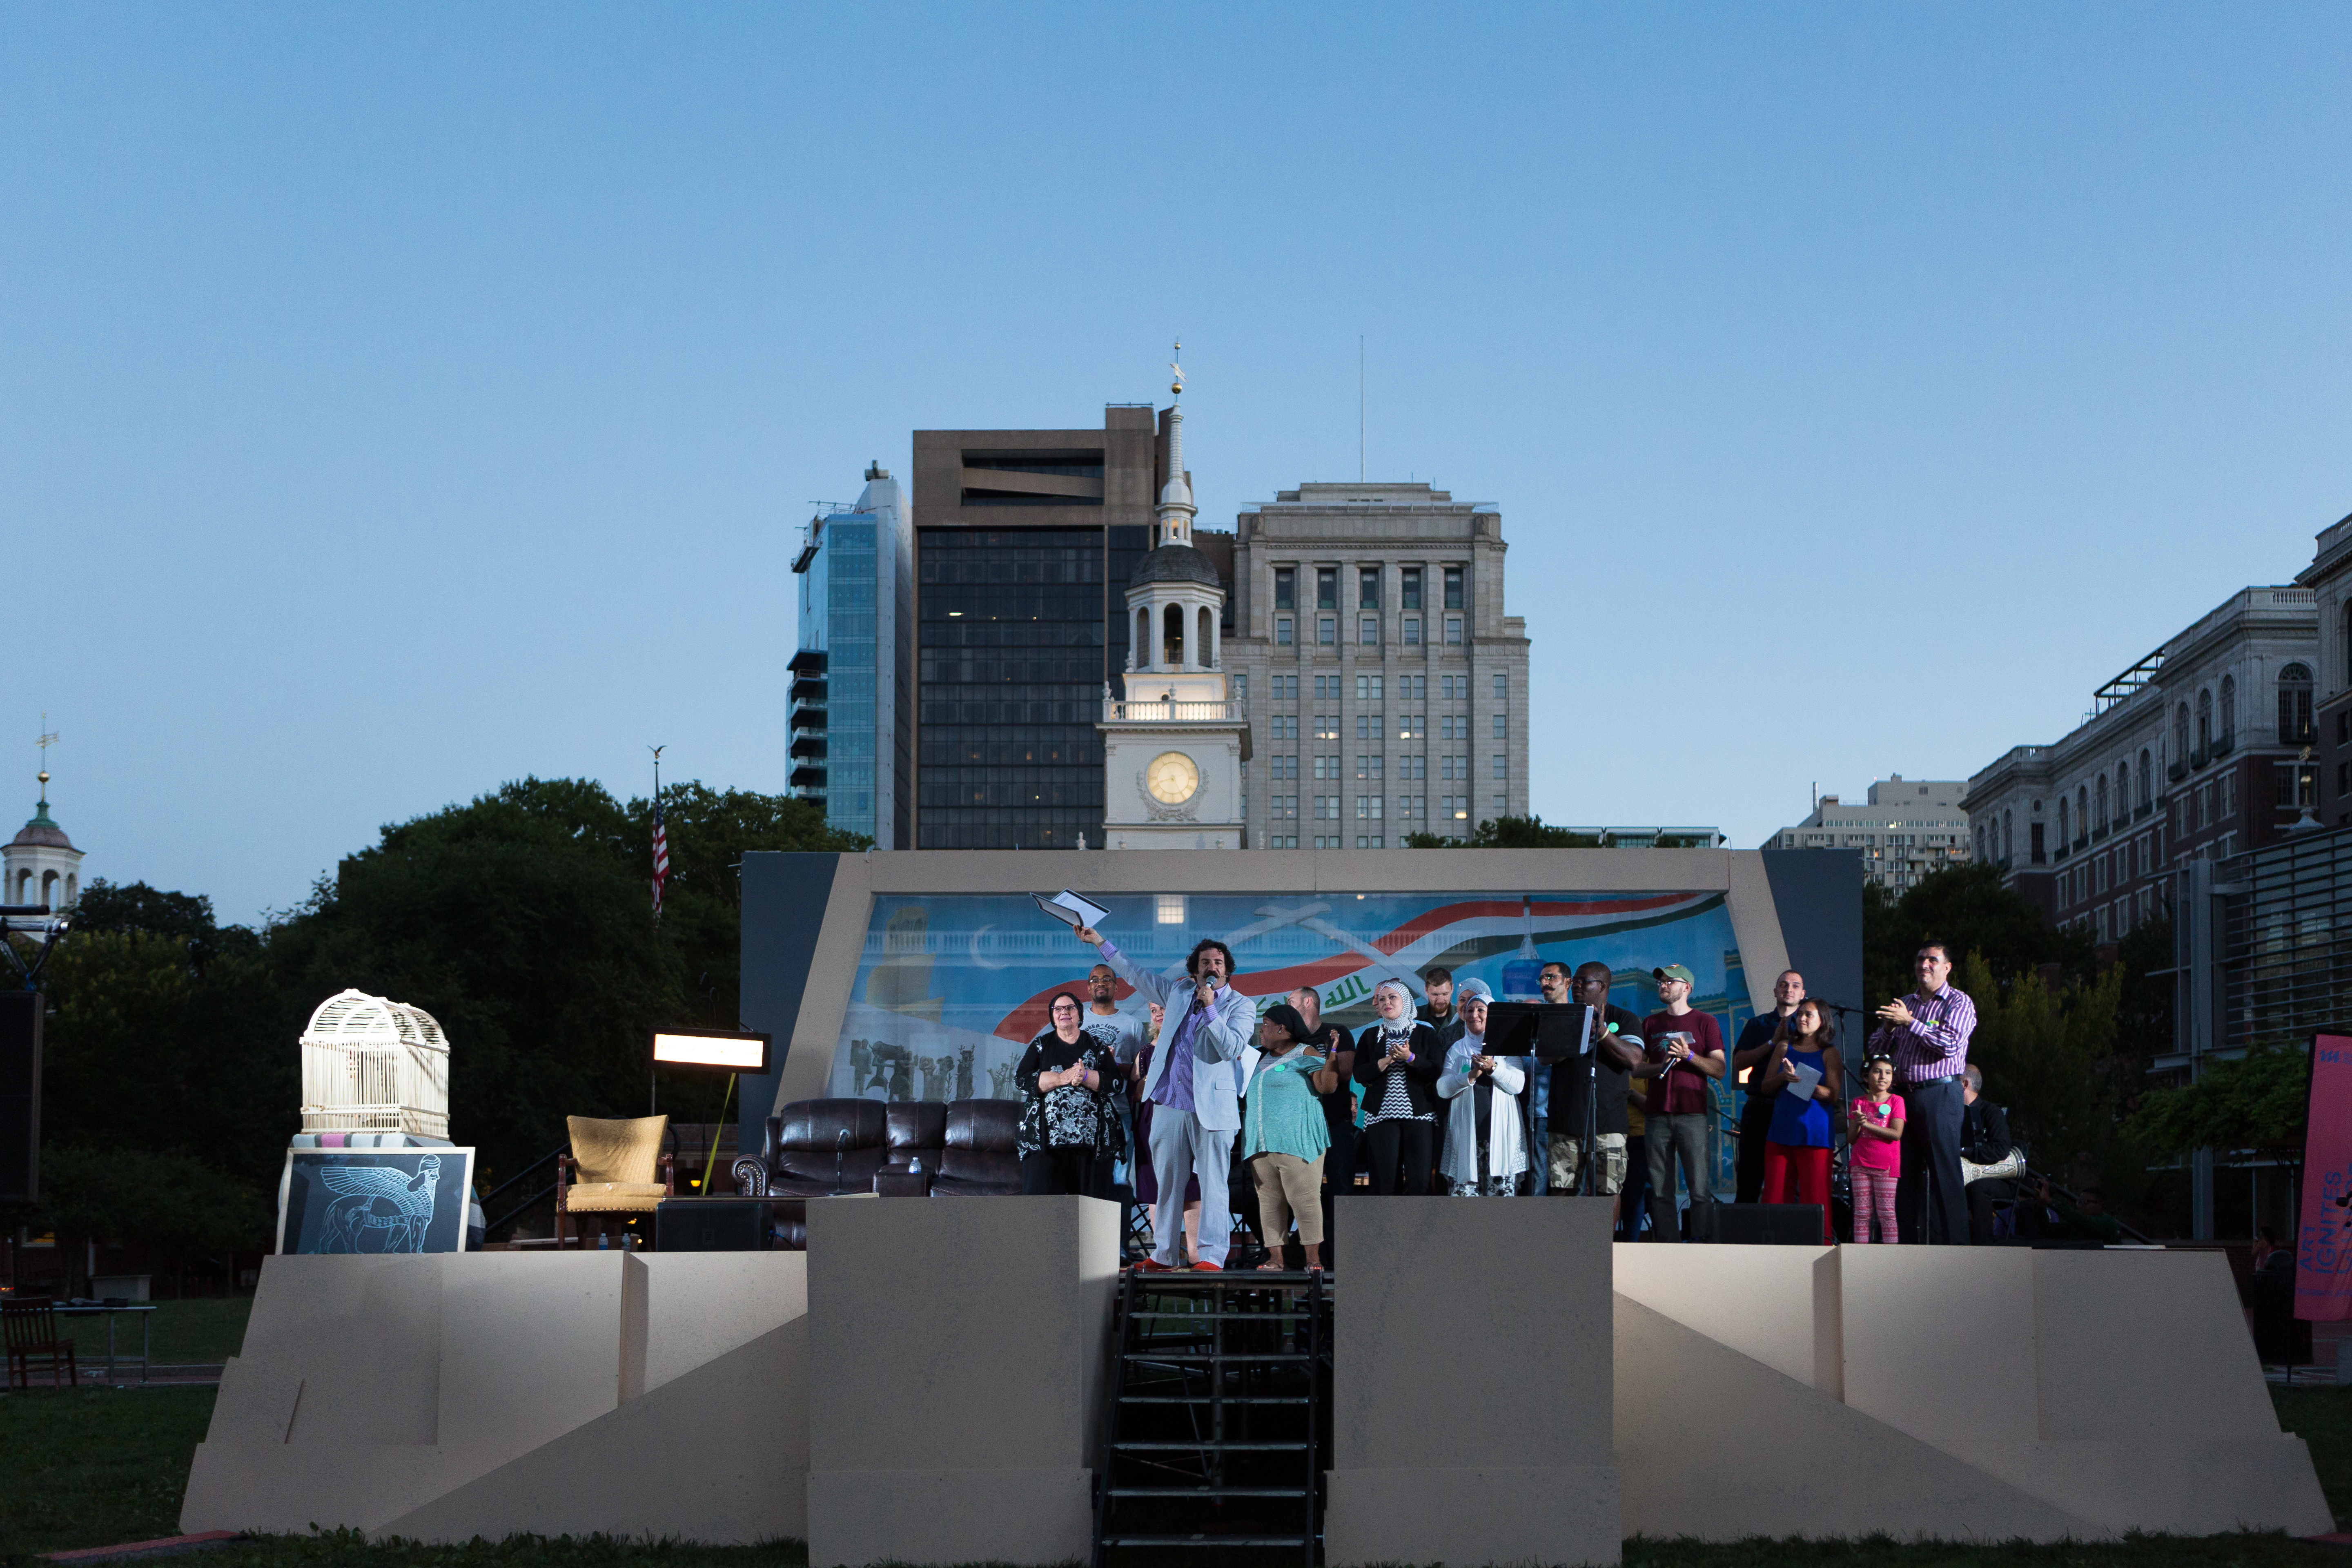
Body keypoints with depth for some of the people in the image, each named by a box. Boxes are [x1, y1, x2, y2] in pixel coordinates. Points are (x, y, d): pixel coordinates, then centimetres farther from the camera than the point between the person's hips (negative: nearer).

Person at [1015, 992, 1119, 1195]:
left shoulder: (1097, 1047, 15)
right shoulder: (1041, 1045, 15)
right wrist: (1061, 1078, -11)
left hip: (1088, 1134, 0)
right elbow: (1021, 1078, 1)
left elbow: (1115, 1080, 3)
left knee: (1085, 1201, -4)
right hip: (1045, 1134, 0)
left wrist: (1086, 1077, -14)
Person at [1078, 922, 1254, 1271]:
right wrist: (1098, 941, 24)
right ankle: (1163, 1256, 13)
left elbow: (1234, 1048, -13)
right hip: (1170, 1105, 5)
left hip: (1212, 1107, -5)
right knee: (1168, 1183, 8)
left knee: (1213, 1185, -8)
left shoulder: (1240, 1006, 1)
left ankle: (1212, 1256, -10)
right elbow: (1135, 974, 23)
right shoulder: (1179, 992, 14)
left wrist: (1210, 1009, -16)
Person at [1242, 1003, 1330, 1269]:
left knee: (1304, 1199, -10)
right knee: (1269, 1201, 3)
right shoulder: (1259, 1057, 20)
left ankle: (1313, 1257, -9)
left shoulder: (1305, 1054, -1)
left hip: (1296, 1141, -7)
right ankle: (1275, 1256, 4)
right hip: (1260, 1142, 7)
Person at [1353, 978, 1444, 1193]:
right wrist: (1386, 1062, -10)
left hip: (1419, 1114, -1)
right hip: (1382, 1116, 1)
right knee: (1386, 1178, -7)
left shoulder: (1426, 1034, 10)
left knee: (1420, 1180, -8)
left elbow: (1437, 1071, -2)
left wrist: (1410, 1058, -14)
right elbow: (1360, 1074, 4)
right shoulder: (1371, 1036, 15)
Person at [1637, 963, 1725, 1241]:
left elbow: (1719, 1070, 2)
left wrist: (1689, 1055, -13)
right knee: (1660, 1191, 0)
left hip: (1692, 1114, -3)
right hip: (1658, 1114, 4)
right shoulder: (1650, 1024, 18)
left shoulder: (1705, 1022, 8)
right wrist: (1661, 1066, -6)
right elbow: (1636, 1069, 13)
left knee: (1700, 1189, -10)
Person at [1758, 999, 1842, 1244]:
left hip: (1815, 1133, -4)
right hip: (1781, 1129, 4)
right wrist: (1783, 1077, -8)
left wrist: (1799, 1082, -17)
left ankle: (1823, 1242, -3)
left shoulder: (1829, 1054, 5)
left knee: (1814, 1195, -6)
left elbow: (1832, 1094, -4)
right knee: (1776, 1194, 0)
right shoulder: (1784, 1048, 15)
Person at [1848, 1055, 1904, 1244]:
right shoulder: (1859, 1103, 11)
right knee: (1862, 1212, 2)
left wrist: (1867, 1124, -15)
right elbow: (1852, 1139, 8)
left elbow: (1896, 1134, -10)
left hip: (1886, 1165, -3)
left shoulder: (1896, 1101, 2)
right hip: (1861, 1163, 3)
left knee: (1886, 1212, -4)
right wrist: (1858, 1124, -13)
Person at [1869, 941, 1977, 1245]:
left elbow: (1950, 1044, -13)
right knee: (1906, 1172, 5)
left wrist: (1909, 1022, -13)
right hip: (1904, 1094, 6)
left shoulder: (1958, 1002, 2)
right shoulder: (1905, 1004, 20)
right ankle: (1910, 1241, 9)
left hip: (1940, 1094, -6)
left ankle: (1957, 1245, -10)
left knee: (1945, 1171, -10)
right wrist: (1889, 1027, -3)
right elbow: (1878, 1048, 18)